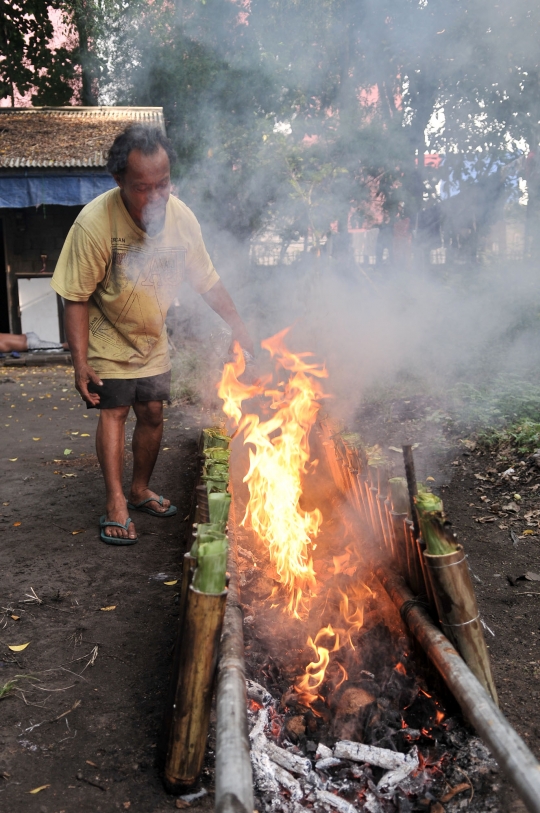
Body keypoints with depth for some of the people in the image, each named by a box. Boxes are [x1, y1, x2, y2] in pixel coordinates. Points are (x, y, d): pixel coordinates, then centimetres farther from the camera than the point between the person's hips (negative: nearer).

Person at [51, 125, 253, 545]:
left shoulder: (181, 217, -16)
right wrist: (80, 363, -26)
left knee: (152, 413, 7)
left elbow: (207, 281, -3)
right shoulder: (95, 222, -29)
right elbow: (77, 297, -23)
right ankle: (115, 504, 1)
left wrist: (240, 329, -3)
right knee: (114, 411, -8)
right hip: (107, 338, -4)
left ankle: (140, 490, 25)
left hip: (153, 339, 4)